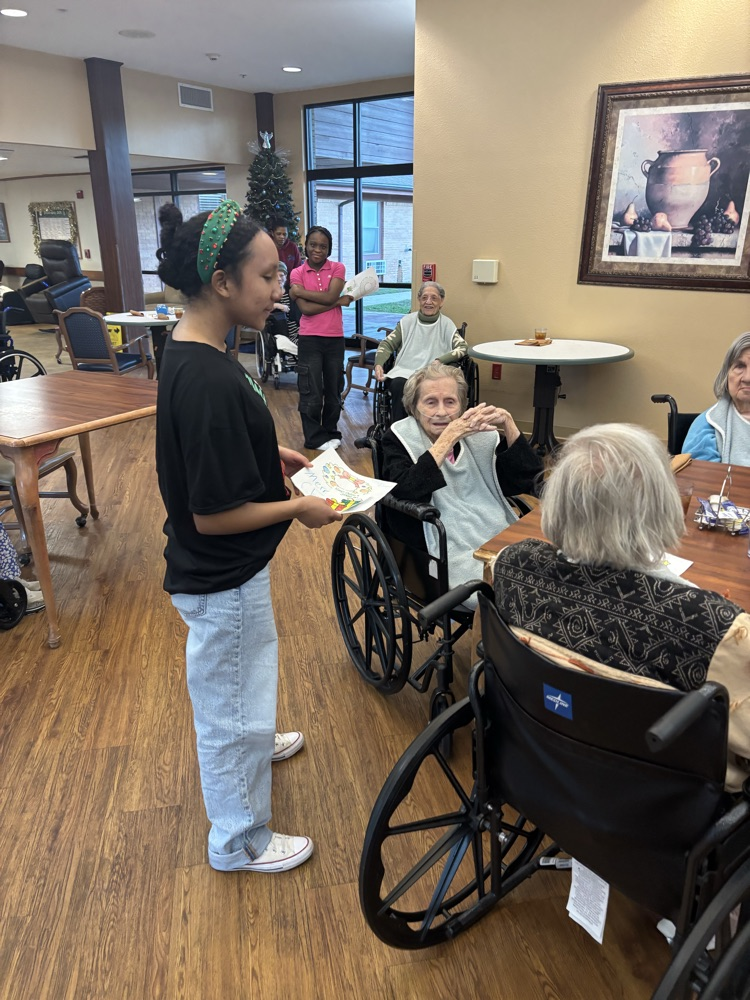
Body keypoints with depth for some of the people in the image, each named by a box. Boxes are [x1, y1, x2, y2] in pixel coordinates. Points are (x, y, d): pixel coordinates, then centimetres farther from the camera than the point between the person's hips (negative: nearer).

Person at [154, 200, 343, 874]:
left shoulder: (188, 350, -1)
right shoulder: (209, 381, -32)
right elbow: (214, 515, -28)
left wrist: (269, 455, 5)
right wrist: (298, 508, -16)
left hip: (221, 571, 9)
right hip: (223, 582, -9)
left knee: (240, 685, 33)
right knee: (233, 702, 12)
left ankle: (253, 743, 62)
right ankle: (241, 842, 37)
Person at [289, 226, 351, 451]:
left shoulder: (337, 268, 3)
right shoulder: (297, 273, 0)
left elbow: (330, 296, -14)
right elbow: (306, 309, -13)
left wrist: (300, 291, -10)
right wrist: (339, 301, -10)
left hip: (335, 339, 2)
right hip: (309, 340, -2)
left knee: (334, 391, 12)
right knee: (311, 394, 1)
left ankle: (330, 433, 27)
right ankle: (315, 439, 14)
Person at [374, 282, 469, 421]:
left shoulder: (446, 324, 9)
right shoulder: (407, 321, 14)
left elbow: (463, 347, -4)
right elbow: (387, 344, 11)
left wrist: (440, 361, -20)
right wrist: (378, 364, -9)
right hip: (404, 372, 2)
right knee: (399, 386, -34)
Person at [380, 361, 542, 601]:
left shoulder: (478, 435, 11)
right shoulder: (400, 439, 1)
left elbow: (525, 482, 5)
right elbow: (403, 494, -18)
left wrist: (508, 423, -6)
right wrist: (448, 437, -20)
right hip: (453, 556, -4)